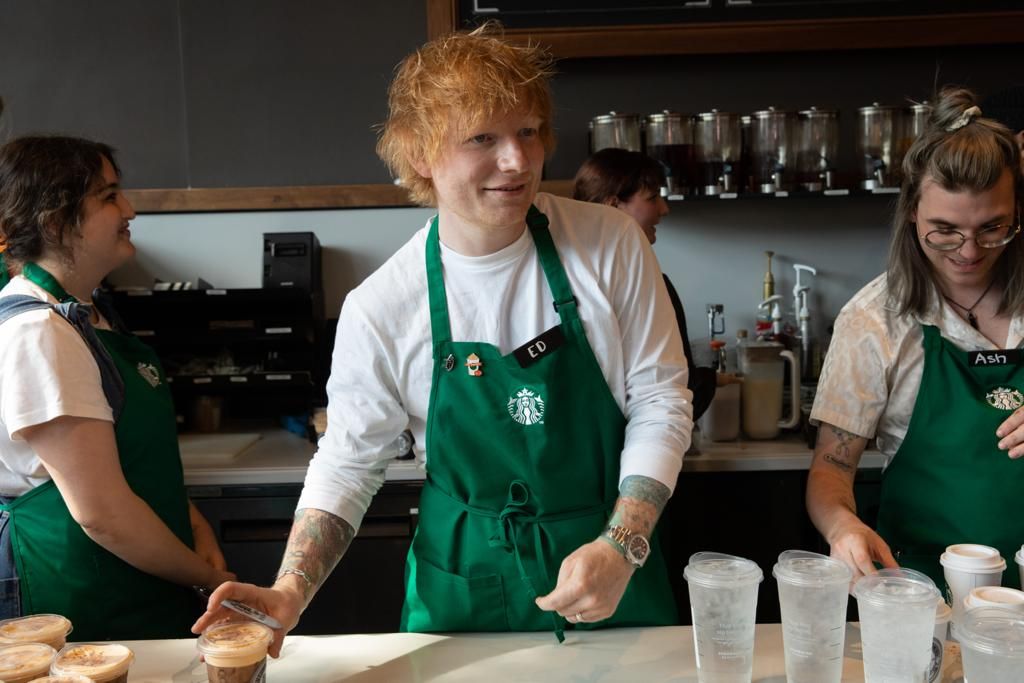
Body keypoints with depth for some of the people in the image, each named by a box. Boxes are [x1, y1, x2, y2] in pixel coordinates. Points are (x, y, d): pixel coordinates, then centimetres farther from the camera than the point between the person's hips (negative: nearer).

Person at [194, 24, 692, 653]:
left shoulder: (610, 245, -11)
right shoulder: (380, 309, -13)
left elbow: (661, 399, -7)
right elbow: (348, 465, -5)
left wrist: (622, 546, -17)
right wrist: (289, 595, -18)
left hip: (616, 574, 1)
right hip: (465, 592, 0)